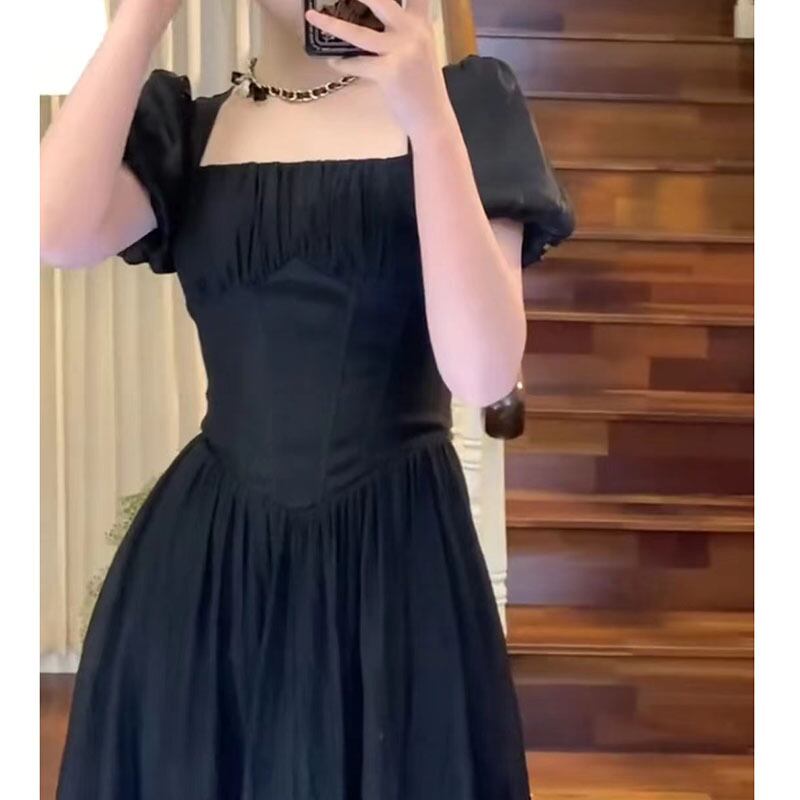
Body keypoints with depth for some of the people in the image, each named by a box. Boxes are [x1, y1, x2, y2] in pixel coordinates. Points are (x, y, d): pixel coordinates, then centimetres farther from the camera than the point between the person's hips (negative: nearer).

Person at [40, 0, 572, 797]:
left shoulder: (466, 99, -2)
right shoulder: (182, 124, 6)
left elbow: (483, 373, -14)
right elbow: (54, 231, -15)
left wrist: (430, 121, -21)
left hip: (395, 557, -2)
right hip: (202, 561, 2)